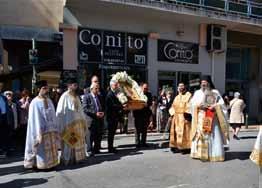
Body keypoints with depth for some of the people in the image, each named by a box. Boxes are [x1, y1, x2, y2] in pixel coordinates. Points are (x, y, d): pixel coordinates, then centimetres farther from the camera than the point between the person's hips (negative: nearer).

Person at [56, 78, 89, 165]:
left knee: (78, 141, 12)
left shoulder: (76, 96, 12)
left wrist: (84, 121, 14)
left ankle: (76, 158, 23)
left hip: (78, 122, 7)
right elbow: (60, 111, -12)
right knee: (69, 142, 2)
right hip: (69, 123, -7)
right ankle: (68, 159, 15)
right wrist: (62, 125, -14)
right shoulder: (65, 96, -11)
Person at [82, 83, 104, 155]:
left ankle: (96, 150, 22)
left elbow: (103, 107, 20)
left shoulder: (99, 97, 18)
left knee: (98, 137, 9)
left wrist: (102, 113, -3)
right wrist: (95, 113, -18)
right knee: (90, 137, -1)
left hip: (100, 120, 6)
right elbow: (85, 109, -12)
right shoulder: (86, 97, -3)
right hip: (91, 120, -6)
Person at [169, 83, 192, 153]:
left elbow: (190, 104, -10)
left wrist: (186, 112, -20)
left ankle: (185, 147, -5)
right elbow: (173, 106, 19)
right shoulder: (177, 97, 23)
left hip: (184, 116, -6)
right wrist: (172, 113, 5)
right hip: (176, 116, 6)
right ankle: (175, 146, 10)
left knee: (184, 131, -8)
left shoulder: (188, 94, 3)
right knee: (176, 131, 5)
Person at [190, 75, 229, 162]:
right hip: (200, 118, 1)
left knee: (213, 136, -4)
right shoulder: (197, 92, 12)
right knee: (200, 135, -4)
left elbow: (221, 104, 3)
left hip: (212, 118, -1)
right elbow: (192, 104, 5)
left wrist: (214, 106, -15)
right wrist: (198, 105, -14)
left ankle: (214, 154, 2)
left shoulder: (215, 92, 8)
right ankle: (200, 153, 2)